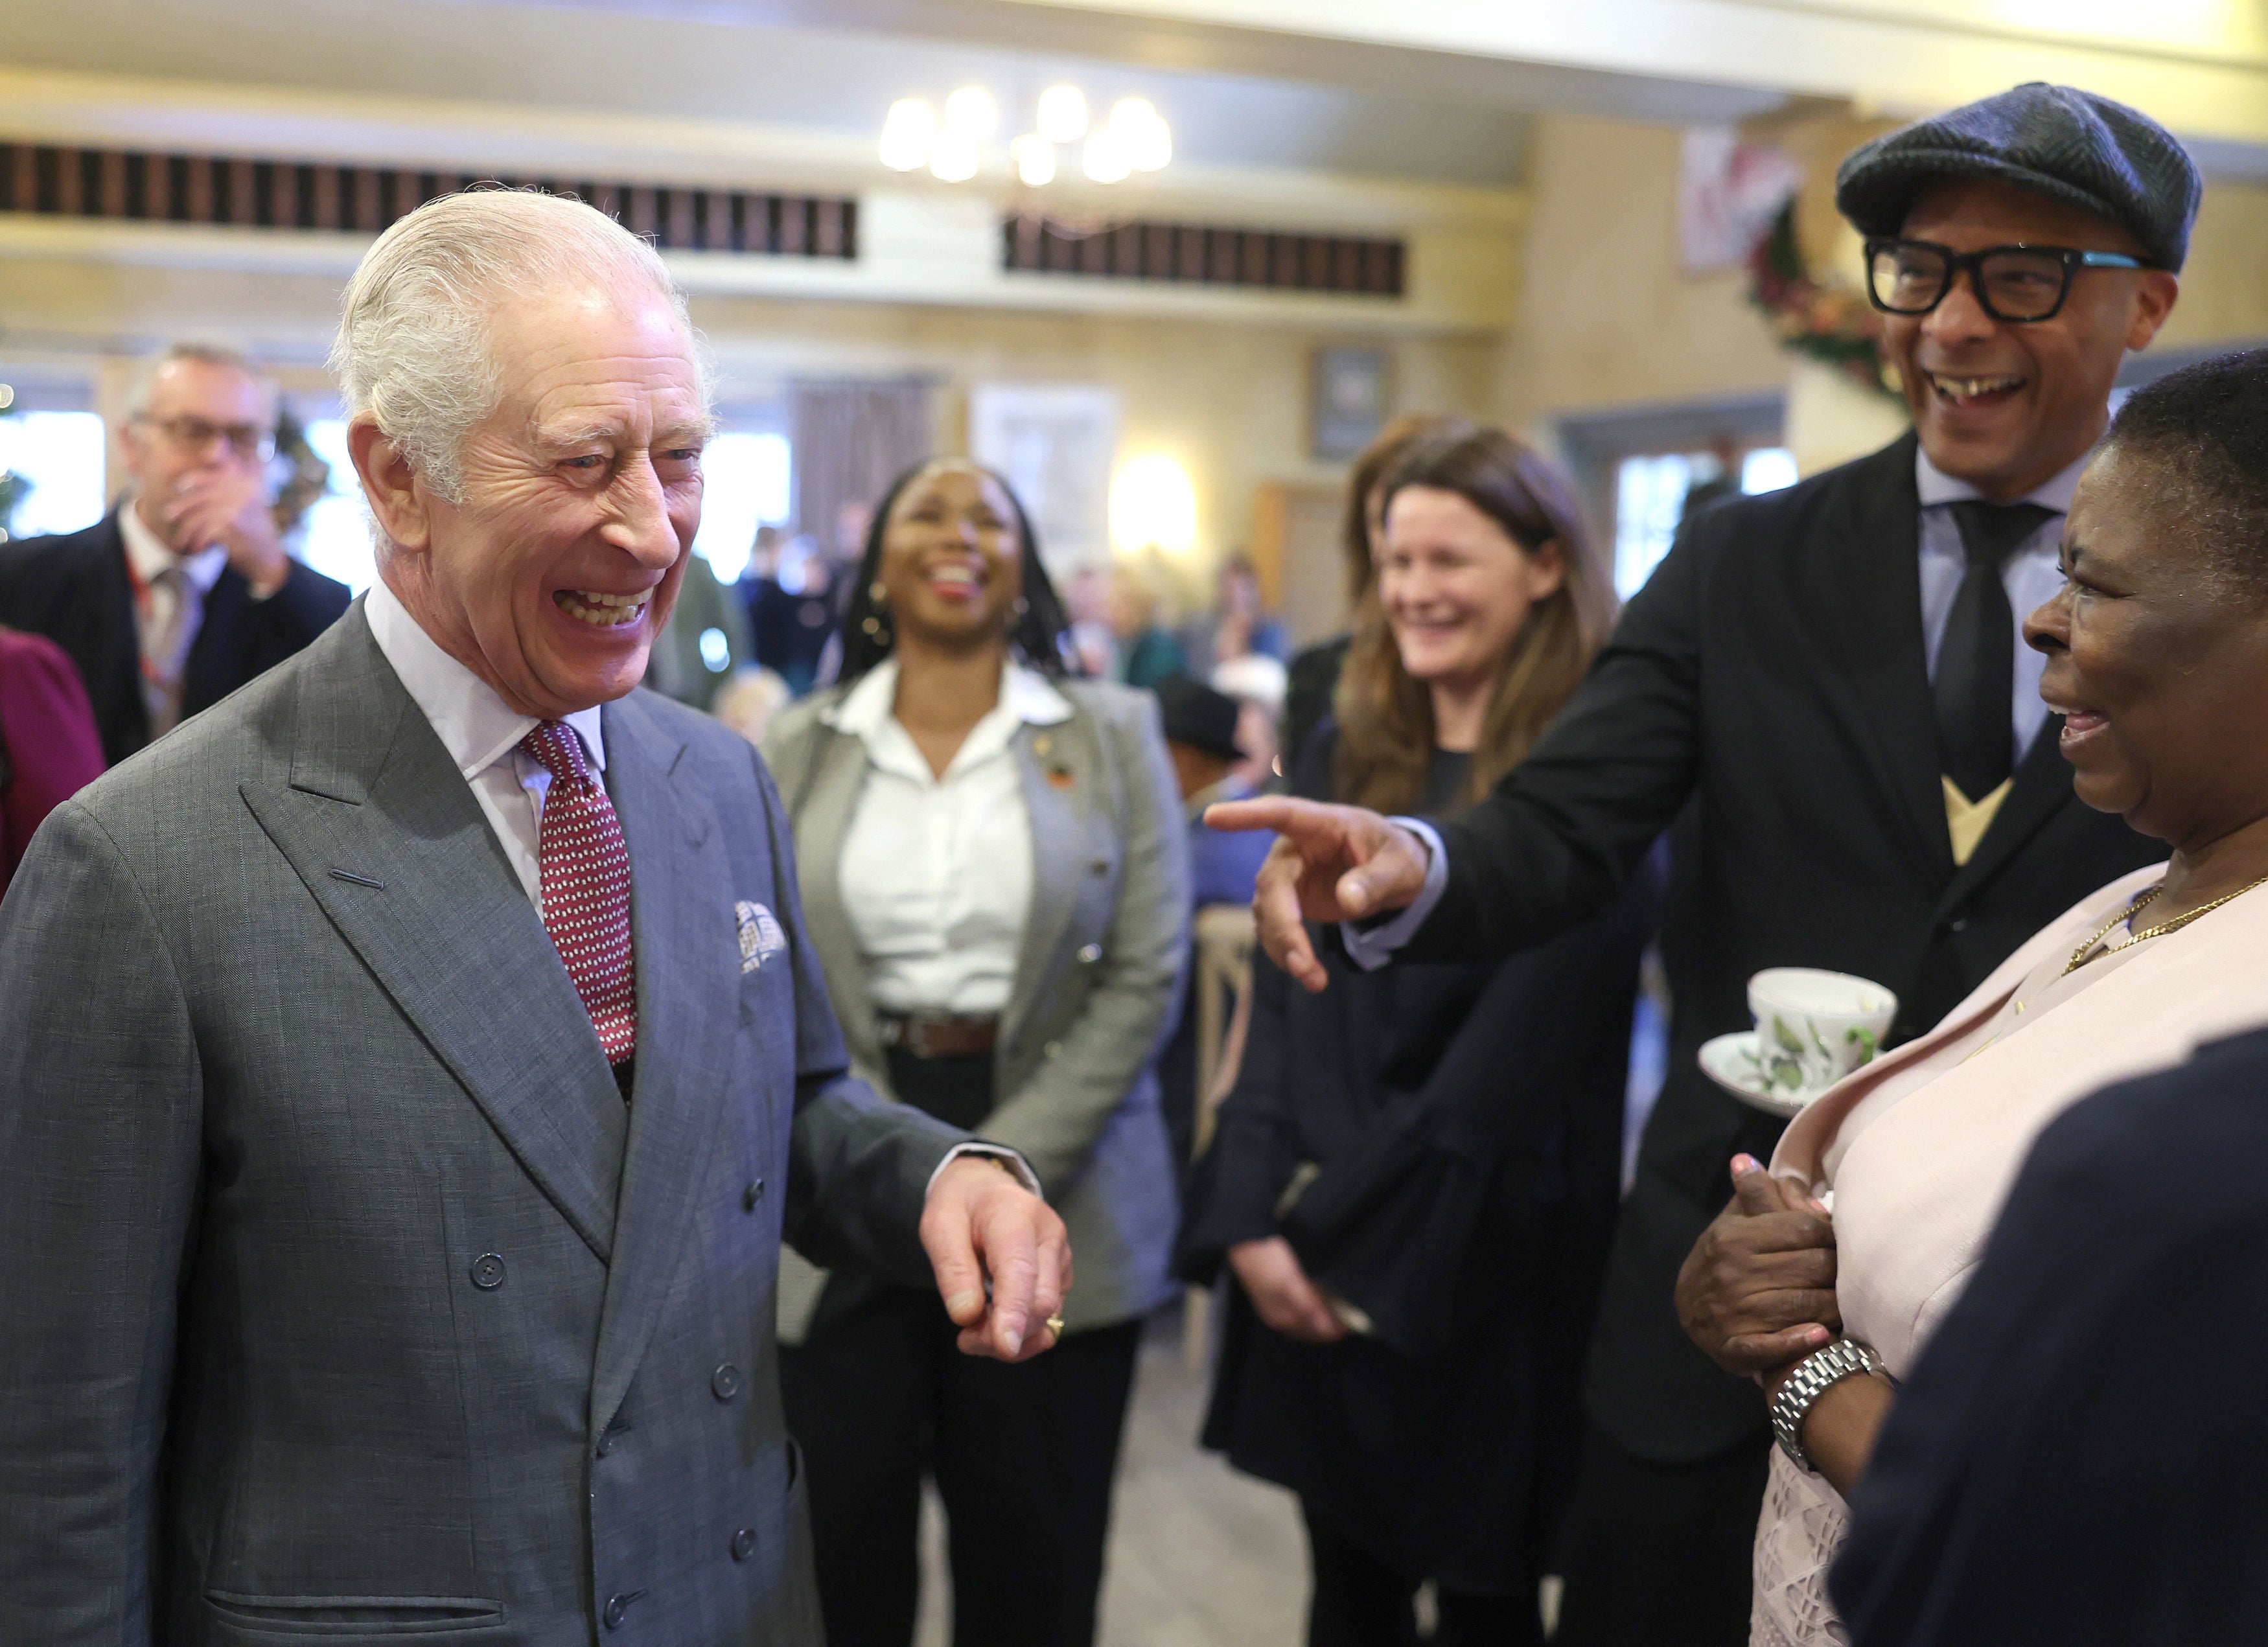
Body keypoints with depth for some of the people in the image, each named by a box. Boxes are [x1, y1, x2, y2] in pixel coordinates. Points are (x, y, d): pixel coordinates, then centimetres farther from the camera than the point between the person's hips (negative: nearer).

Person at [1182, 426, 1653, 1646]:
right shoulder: (1344, 757, 7)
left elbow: (1516, 1053, -15)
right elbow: (1281, 997, 3)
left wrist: (1344, 1229, -13)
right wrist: (1256, 1219, -7)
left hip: (1480, 1267, -4)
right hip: (1312, 1268, 5)